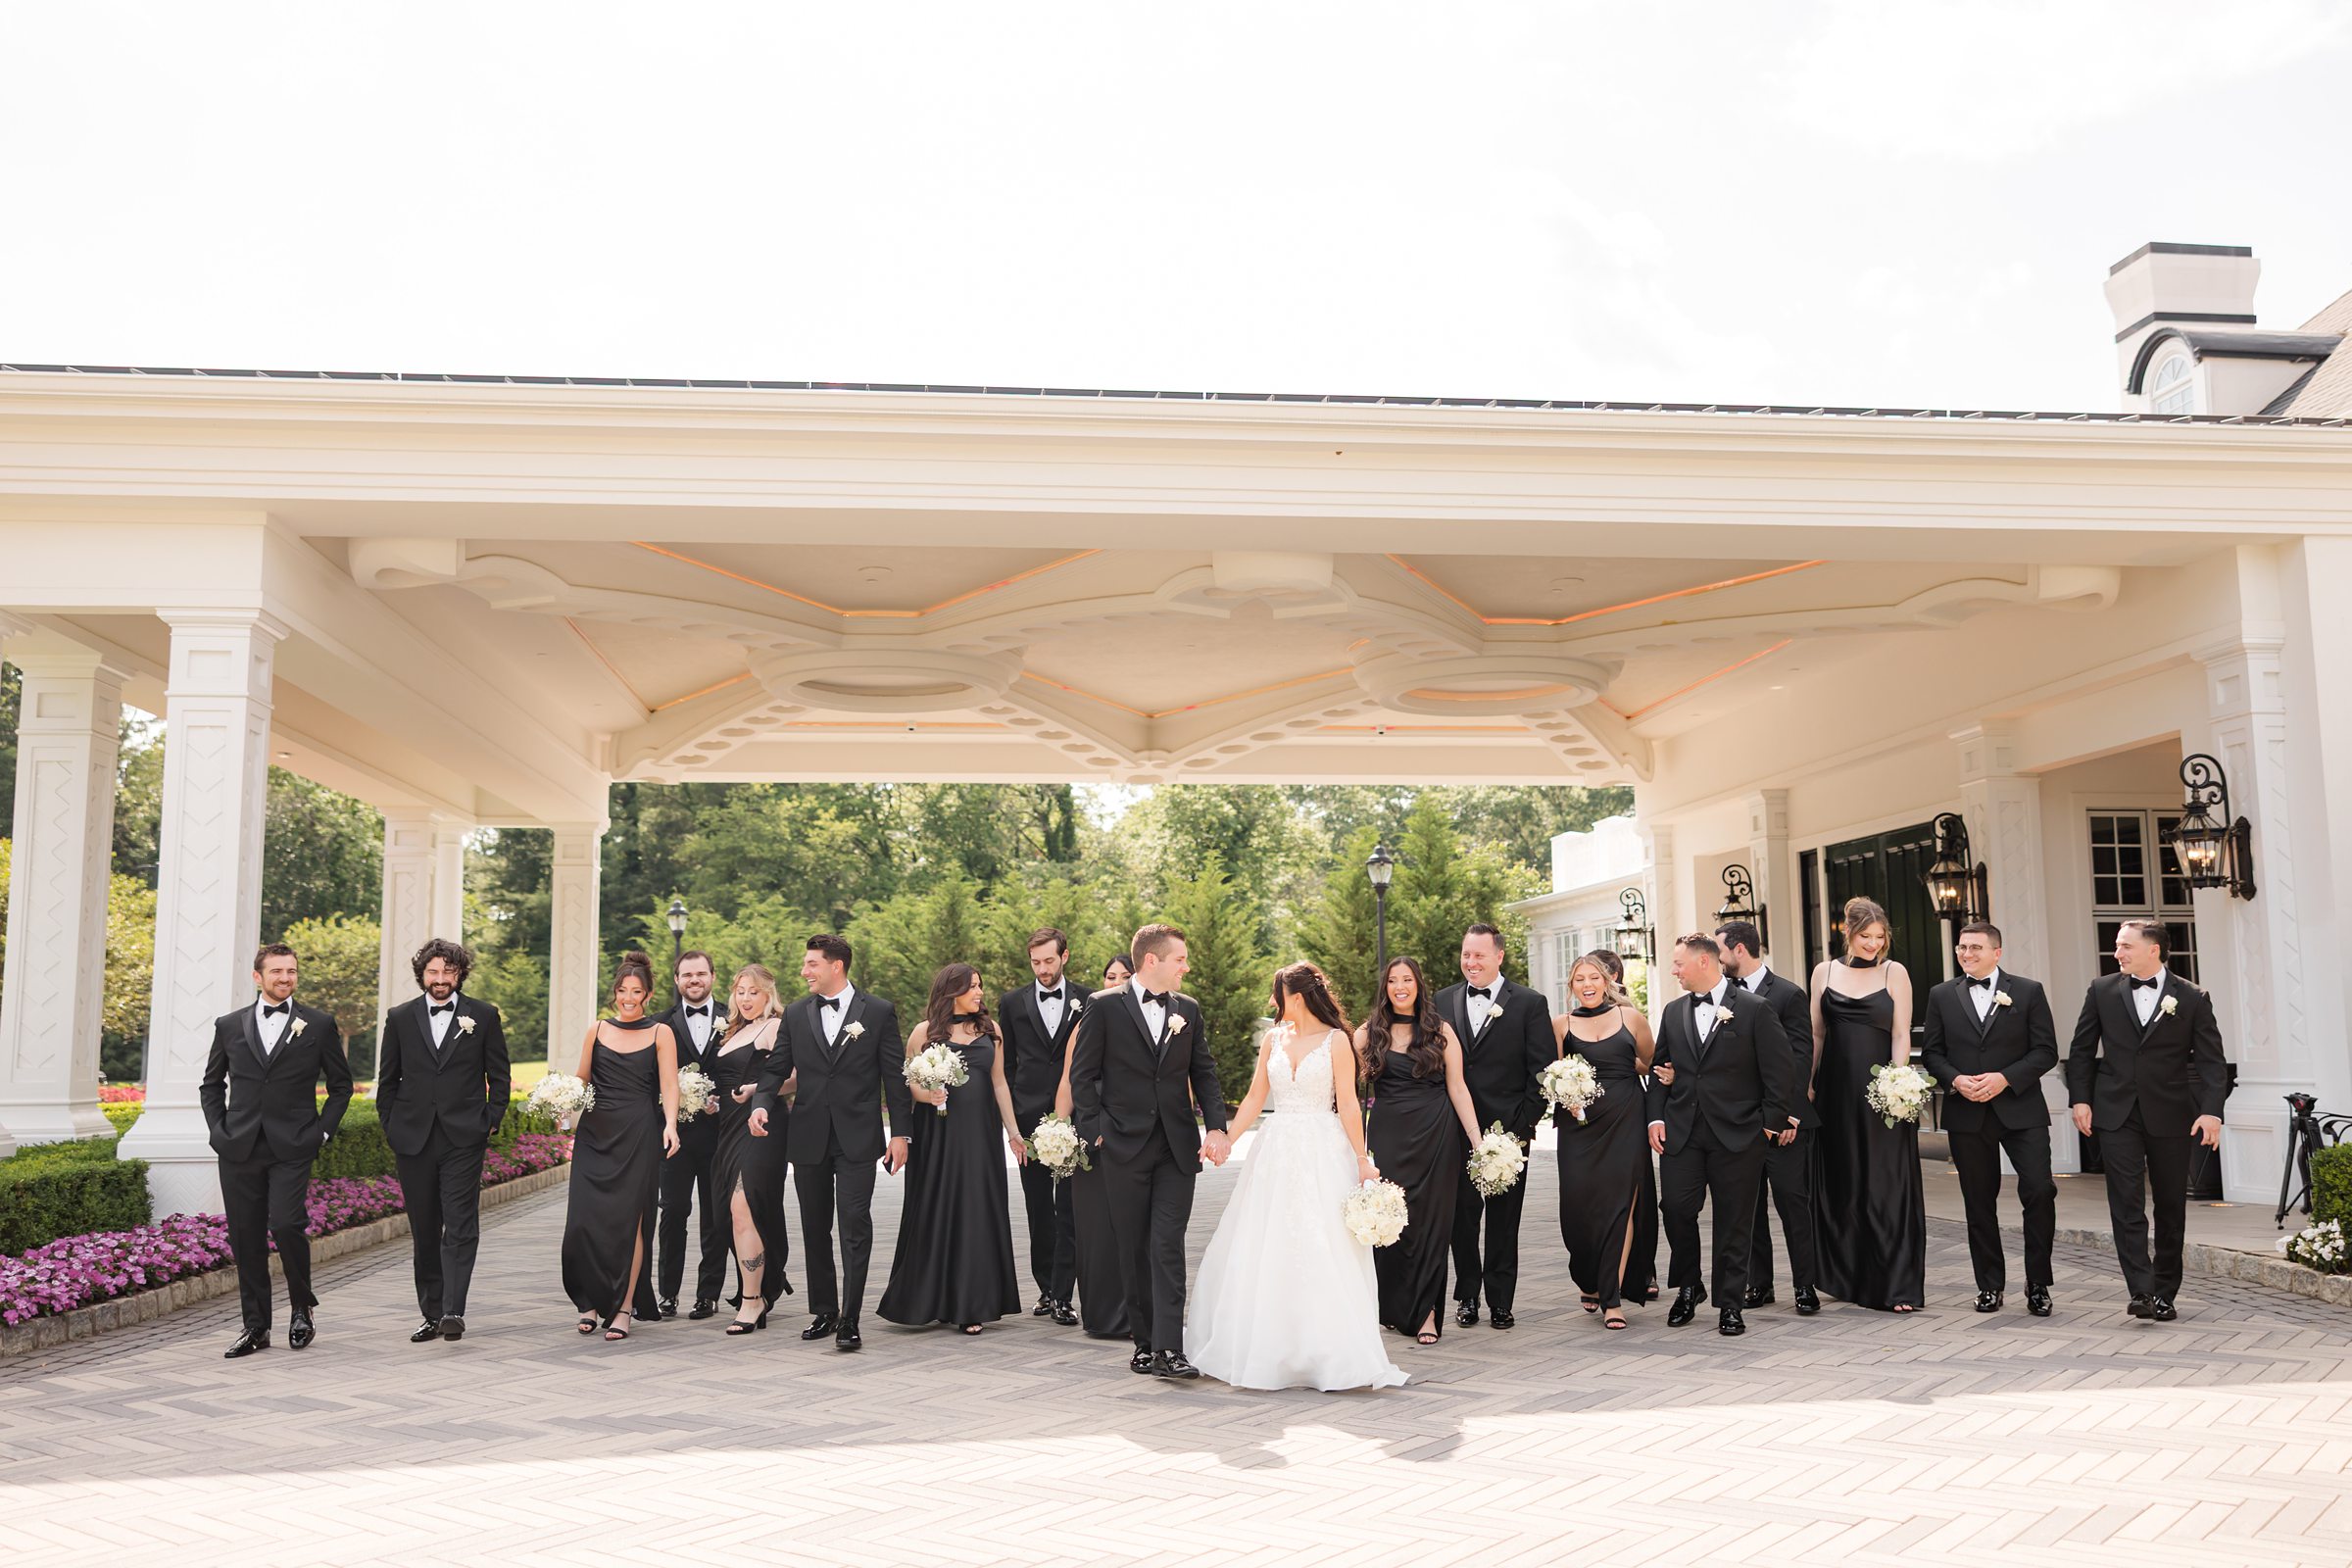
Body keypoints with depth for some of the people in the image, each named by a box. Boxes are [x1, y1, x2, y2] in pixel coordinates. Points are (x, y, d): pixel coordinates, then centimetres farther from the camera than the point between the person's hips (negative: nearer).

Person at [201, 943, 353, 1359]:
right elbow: (211, 1085, 18)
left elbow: (341, 1085, 10)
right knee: (246, 1238, 5)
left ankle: (302, 1307, 9)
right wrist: (218, 1131, 5)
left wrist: (322, 1131, 0)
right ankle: (255, 1327, 16)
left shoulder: (319, 1025, 4)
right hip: (239, 1149, 3)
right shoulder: (229, 1026, 9)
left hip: (292, 1148, -2)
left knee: (286, 1224, -15)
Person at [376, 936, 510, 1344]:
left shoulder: (483, 1016, 4)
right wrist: (391, 1128, 5)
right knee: (424, 1232, 8)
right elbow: (387, 1081, 12)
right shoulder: (400, 1018, 8)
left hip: (463, 1139, -2)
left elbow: (499, 1077, 7)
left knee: (461, 1227, -11)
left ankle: (453, 1311, -15)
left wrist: (490, 1123, -1)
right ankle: (432, 1314, 17)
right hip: (412, 1139, 2)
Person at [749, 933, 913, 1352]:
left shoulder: (878, 1012, -1)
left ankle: (849, 1320, -8)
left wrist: (899, 1133, -3)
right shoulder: (795, 1014, 8)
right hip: (808, 1138, 4)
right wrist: (761, 1104, -11)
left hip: (857, 1137, -4)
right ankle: (824, 1311, 23)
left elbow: (895, 1076, 0)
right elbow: (776, 1067, 9)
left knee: (855, 1225, -9)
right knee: (815, 1229, 11)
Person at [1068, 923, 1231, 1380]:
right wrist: (1097, 1130, -6)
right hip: (1125, 1149, -2)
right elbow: (1082, 1075, -1)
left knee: (1168, 1248, -7)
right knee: (1135, 1252, 7)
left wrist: (1216, 1127, -2)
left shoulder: (1187, 1009, 9)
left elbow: (1204, 1072, 10)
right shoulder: (1105, 1009, -3)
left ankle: (1168, 1350, -10)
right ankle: (1145, 1342, 18)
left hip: (1177, 1149, 2)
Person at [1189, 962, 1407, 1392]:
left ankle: (1331, 1355, 2)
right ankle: (1269, 1351, 16)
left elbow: (1348, 1105, -6)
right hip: (1277, 1152, 5)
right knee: (1265, 1253, 5)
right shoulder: (1272, 1039, 10)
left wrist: (1362, 1160, -9)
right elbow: (1254, 1099, 11)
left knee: (1324, 1254, -7)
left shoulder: (1335, 1040, -4)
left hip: (1323, 1152, -5)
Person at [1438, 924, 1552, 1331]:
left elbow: (1543, 1069, -3)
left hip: (1508, 1129, -2)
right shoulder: (1442, 1001, 8)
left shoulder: (1530, 1003, -1)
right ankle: (1467, 1296, 18)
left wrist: (1524, 1125, -9)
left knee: (1504, 1220, 7)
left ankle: (1500, 1301, 16)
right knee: (1461, 1217, 6)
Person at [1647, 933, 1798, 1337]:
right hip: (1681, 1133, 4)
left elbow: (1780, 1068, -3)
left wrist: (1773, 1120, -5)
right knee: (1676, 1209, -1)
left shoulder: (1753, 1010, -4)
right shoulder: (1674, 1012, 11)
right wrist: (1656, 1117, 5)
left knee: (1733, 1221, 2)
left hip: (1736, 1134, -4)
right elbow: (1660, 1069, 15)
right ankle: (1689, 1287, 21)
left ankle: (1730, 1304, 14)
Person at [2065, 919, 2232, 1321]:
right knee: (2127, 1205, -8)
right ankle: (2143, 1292, -10)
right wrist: (2080, 1099, 1)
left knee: (2171, 1205, 8)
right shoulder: (2102, 991, 4)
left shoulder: (2192, 999, -1)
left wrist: (2211, 1110, -14)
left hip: (2170, 1117, 0)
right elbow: (2081, 1049, 8)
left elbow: (2211, 1060, -3)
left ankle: (2165, 1292, 20)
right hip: (2117, 1114, 0)